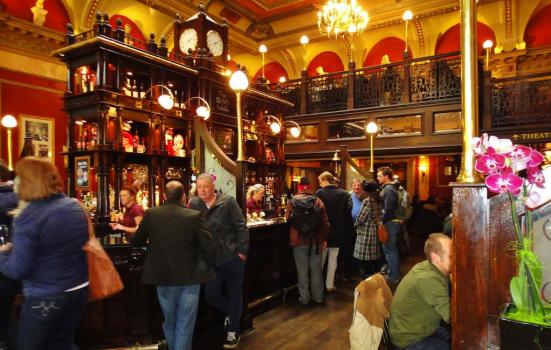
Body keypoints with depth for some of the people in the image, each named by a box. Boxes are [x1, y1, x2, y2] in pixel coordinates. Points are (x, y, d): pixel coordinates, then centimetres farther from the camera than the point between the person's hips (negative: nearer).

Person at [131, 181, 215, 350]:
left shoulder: (151, 214, -8)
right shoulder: (194, 216, -15)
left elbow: (136, 241, 4)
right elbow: (208, 246, -15)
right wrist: (207, 268, 4)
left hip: (163, 278, 3)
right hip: (189, 278, -3)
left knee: (169, 322, 24)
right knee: (184, 325, 10)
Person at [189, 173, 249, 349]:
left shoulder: (228, 202, -11)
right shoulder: (194, 204, 0)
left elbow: (241, 227, -10)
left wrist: (242, 251, -12)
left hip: (232, 256, -3)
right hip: (211, 259, 4)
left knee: (234, 294, 9)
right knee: (211, 295, 7)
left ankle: (233, 331, 28)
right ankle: (230, 313, 38)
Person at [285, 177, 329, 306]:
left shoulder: (293, 200, -7)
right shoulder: (317, 200, -4)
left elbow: (288, 218, -4)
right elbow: (325, 221, -3)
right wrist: (324, 238, 5)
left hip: (299, 239, -1)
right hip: (316, 239, 2)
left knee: (302, 270, 9)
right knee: (316, 269, 13)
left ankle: (304, 298, 16)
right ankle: (318, 297, 23)